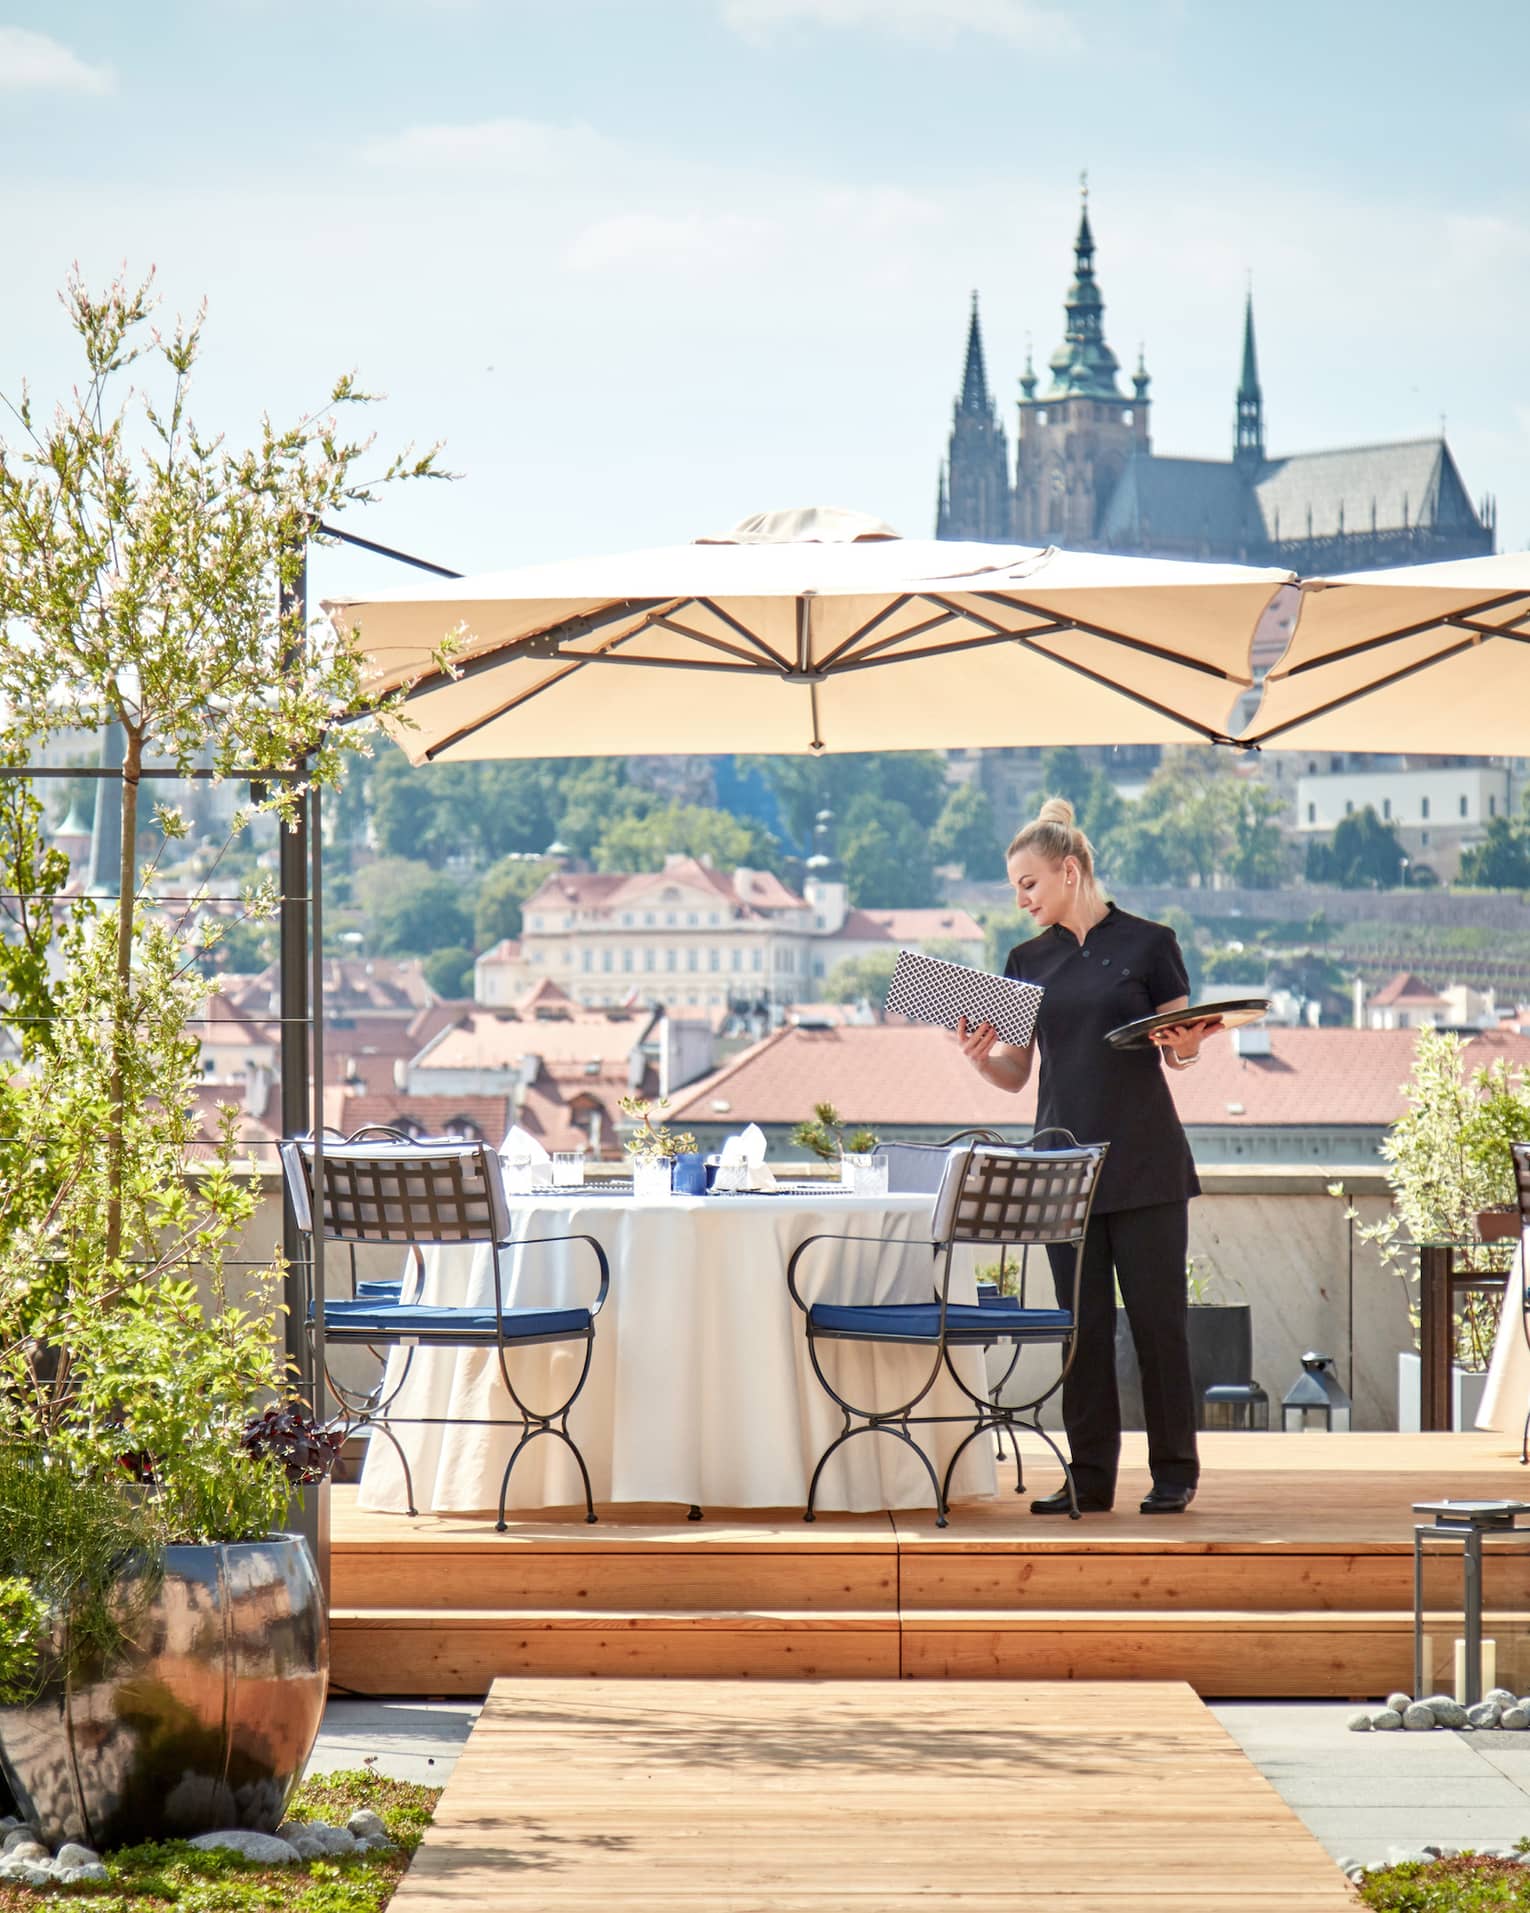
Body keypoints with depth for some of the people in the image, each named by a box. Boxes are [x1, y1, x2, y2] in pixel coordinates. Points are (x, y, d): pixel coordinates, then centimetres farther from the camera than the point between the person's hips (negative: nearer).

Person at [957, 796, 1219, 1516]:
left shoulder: (1147, 944, 0)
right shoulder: (1028, 961, 12)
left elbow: (1183, 1049, 4)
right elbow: (1015, 1074, 12)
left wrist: (1183, 1046, -18)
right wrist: (980, 1057, -9)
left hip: (1143, 1158, -4)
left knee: (1157, 1314, -2)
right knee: (1082, 1321, 3)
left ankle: (1174, 1472, 7)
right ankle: (1090, 1476, 7)